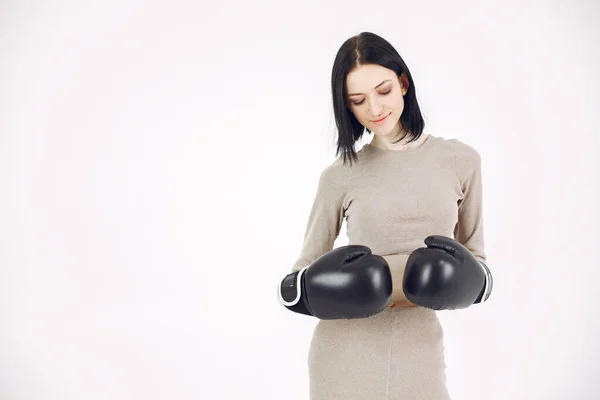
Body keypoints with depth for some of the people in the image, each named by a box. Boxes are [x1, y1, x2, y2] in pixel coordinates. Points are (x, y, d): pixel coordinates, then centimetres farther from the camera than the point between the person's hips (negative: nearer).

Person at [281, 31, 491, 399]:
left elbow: (475, 254, 9)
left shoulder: (460, 161, 1)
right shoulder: (340, 176, -1)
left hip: (419, 344, 1)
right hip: (346, 344, 0)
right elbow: (306, 268, 6)